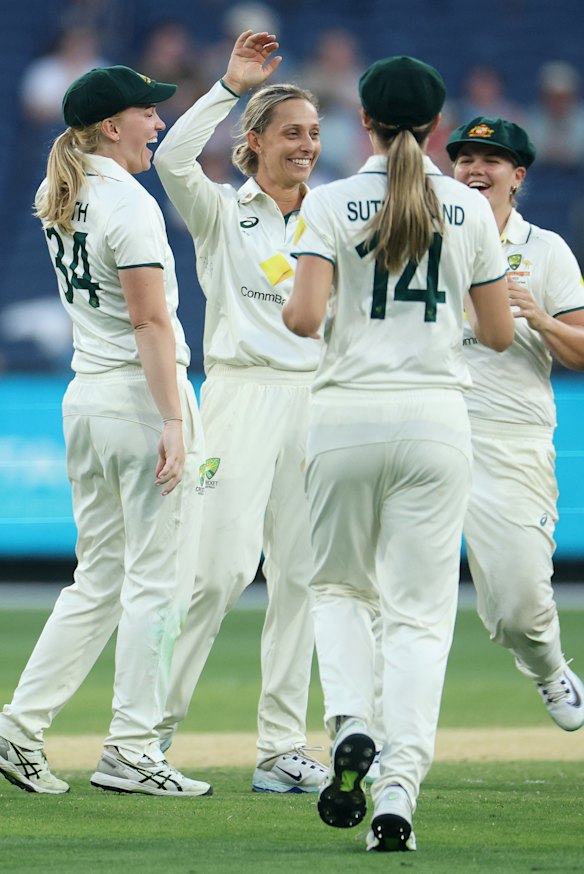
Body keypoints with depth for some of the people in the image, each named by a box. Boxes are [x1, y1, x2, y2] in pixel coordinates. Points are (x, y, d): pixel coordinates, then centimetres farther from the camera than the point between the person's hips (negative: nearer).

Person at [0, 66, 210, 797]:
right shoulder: (129, 205, -14)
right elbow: (150, 321, -19)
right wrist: (173, 422, -22)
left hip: (85, 396, 9)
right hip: (142, 390, -9)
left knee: (98, 580, 14)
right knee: (156, 578, -3)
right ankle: (130, 750, -3)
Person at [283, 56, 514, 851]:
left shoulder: (332, 203, -2)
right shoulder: (468, 210, 4)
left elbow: (305, 316, -12)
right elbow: (500, 333, 7)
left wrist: (289, 308, 10)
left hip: (345, 418, -1)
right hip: (434, 420, 1)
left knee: (340, 584, 19)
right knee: (419, 611, 2)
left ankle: (350, 727, -6)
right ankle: (399, 788, -10)